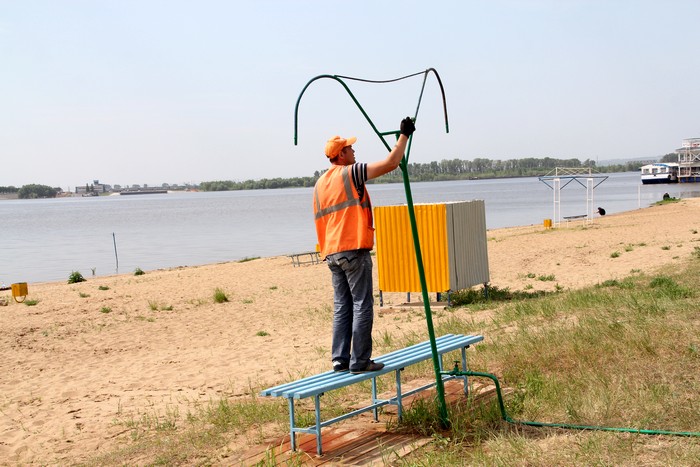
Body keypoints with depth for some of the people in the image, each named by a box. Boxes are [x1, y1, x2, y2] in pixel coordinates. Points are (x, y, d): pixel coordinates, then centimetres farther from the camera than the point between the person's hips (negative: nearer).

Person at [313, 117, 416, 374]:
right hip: (354, 250, -8)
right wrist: (404, 135, -3)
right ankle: (360, 361, -2)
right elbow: (391, 162, -13)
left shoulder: (320, 183, 16)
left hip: (332, 253, 8)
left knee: (341, 307, 11)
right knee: (362, 306, -3)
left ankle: (340, 359, 10)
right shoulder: (351, 173, -7)